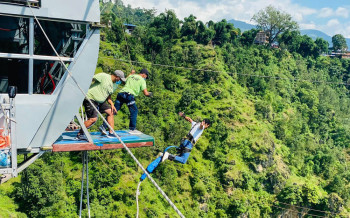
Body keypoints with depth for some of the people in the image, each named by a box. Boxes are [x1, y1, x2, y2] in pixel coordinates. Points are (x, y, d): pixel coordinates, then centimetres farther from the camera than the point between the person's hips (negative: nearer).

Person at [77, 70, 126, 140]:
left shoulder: (115, 85, 11)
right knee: (93, 119, -17)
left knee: (110, 112, 6)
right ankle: (80, 134, 1)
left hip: (100, 101, 9)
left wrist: (112, 104, 4)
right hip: (90, 99, -9)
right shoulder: (103, 76, -15)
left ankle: (111, 133, 13)